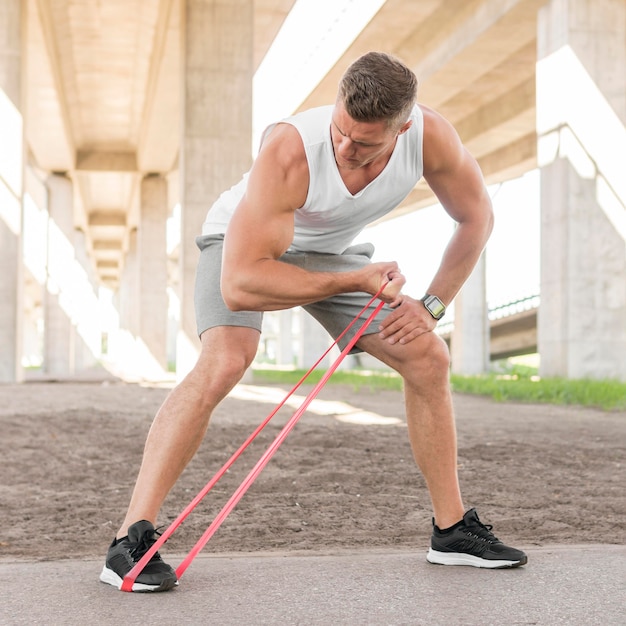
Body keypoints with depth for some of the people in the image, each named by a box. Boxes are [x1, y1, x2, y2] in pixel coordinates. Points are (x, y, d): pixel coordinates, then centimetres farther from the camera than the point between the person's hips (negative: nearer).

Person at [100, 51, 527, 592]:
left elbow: (476, 218, -7)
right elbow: (239, 283, -43)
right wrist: (353, 282, -40)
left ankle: (453, 531, 13)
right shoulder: (289, 153, -41)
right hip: (243, 244, -5)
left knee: (428, 357, -2)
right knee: (224, 362, -32)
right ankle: (130, 542, -25)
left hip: (333, 249, 5)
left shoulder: (431, 137, -27)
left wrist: (431, 305, -12)